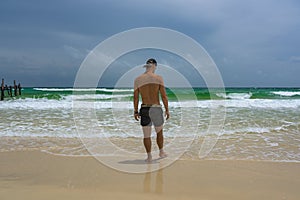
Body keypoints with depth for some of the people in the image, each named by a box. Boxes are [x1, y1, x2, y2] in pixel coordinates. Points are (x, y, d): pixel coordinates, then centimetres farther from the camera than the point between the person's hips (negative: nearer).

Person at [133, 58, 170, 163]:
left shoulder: (137, 80, 2)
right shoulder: (158, 78, -5)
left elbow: (135, 97, 3)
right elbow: (164, 96, -7)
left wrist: (136, 112, 11)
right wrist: (167, 110, 1)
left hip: (144, 110, 1)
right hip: (156, 109, -1)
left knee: (146, 135, 10)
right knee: (159, 132, 19)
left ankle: (149, 156, 14)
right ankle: (161, 152, 34)